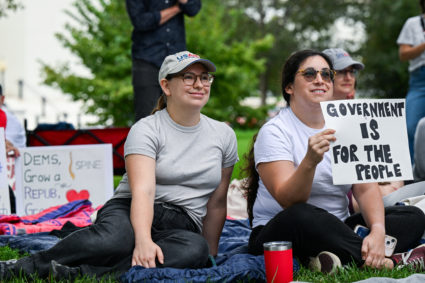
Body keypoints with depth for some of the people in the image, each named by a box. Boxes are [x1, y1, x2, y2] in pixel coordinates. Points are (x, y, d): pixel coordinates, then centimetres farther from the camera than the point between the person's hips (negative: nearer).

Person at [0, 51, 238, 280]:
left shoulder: (224, 135, 10)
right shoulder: (146, 129, -5)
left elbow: (216, 204, 15)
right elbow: (143, 190, -21)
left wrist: (211, 255, 14)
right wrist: (143, 239, -37)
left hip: (182, 226, 3)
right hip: (129, 212, -3)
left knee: (196, 249, -36)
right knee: (114, 238, -41)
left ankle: (83, 273, -40)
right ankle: (23, 266, -27)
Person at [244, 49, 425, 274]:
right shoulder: (274, 131, -9)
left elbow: (366, 187, -2)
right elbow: (289, 202, -22)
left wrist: (378, 229, -22)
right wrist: (310, 162, -41)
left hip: (336, 230, 6)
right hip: (281, 236, -6)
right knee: (302, 216, -39)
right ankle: (388, 261, -25)